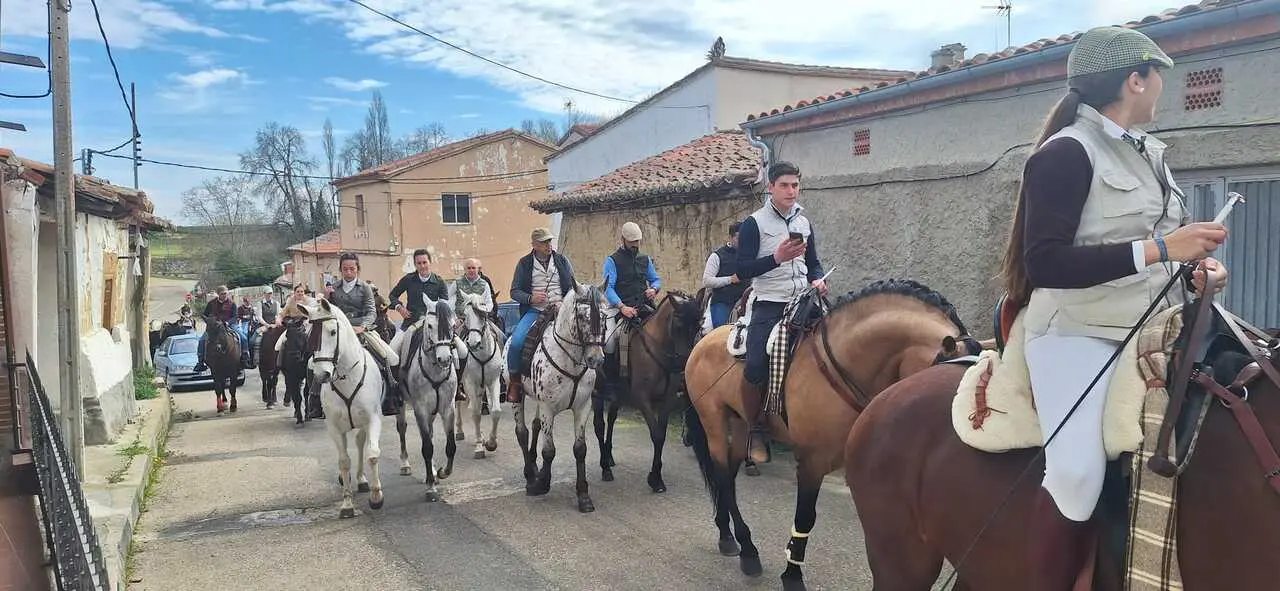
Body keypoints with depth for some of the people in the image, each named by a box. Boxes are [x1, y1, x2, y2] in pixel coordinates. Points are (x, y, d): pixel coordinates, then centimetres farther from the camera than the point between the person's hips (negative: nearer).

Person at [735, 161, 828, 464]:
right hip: (769, 306, -5)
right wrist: (777, 257, -22)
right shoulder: (754, 223, -3)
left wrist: (817, 280, 2)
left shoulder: (804, 223, 15)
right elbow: (743, 270, -10)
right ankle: (756, 431, 2)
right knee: (757, 366, -16)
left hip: (802, 304, 6)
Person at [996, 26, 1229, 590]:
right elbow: (1046, 264, -21)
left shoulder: (1149, 151, 15)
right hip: (1080, 336, -9)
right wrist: (1158, 249, -23)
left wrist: (1199, 261, 4)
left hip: (1154, 333, 9)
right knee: (1078, 473, -26)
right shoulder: (1067, 153, -12)